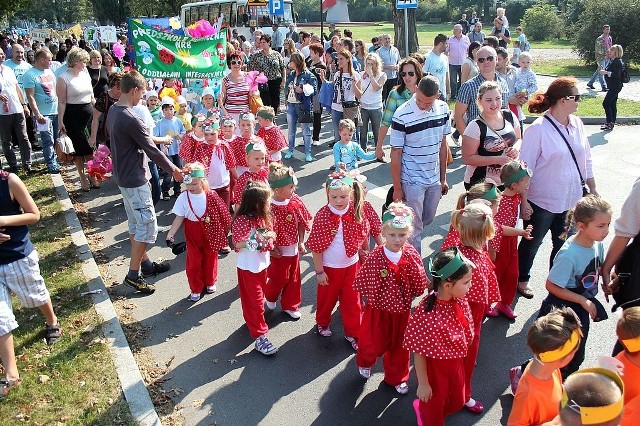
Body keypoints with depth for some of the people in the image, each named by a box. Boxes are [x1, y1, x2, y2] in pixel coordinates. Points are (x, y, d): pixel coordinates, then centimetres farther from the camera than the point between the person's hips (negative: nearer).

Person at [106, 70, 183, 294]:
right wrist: (173, 169, -7)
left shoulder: (113, 111, 5)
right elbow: (152, 150, -19)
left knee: (136, 223, 18)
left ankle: (145, 263, 31)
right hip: (135, 179, -10)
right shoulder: (130, 119, -24)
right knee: (148, 226, -3)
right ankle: (133, 274, 4)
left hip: (123, 175, 10)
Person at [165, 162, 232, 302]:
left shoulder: (211, 196, -11)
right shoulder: (183, 197, -12)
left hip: (210, 232, 1)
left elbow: (221, 213, -2)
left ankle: (210, 282, 38)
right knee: (193, 261, 3)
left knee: (210, 258, 15)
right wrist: (170, 233, -14)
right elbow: (179, 218, -7)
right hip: (192, 234, -1)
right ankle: (196, 289, 19)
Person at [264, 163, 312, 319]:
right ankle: (270, 297, 41)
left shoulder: (296, 201, -8)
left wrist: (301, 243, 2)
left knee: (293, 278, 16)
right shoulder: (269, 207, -24)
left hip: (293, 249, 5)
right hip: (278, 251, -5)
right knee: (279, 278, 10)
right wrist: (271, 249, -15)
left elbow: (302, 222, 3)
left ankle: (290, 305, 35)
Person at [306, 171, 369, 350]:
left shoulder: (357, 212, -13)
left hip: (351, 265, 2)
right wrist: (319, 271, -13)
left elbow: (362, 237, 3)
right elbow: (316, 247, -16)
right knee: (327, 297, 20)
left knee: (353, 300, 13)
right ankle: (322, 323, 46)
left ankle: (353, 333, 30)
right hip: (329, 267, -2)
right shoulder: (322, 216, -22)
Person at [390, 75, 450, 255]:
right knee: (415, 227, 4)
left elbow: (443, 145, 7)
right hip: (412, 181, -6)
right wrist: (397, 188, -10)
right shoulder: (402, 115, -18)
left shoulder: (443, 108, -2)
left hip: (434, 179, 6)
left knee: (428, 219, 21)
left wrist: (443, 178, 10)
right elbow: (396, 153, -13)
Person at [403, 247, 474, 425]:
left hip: (456, 362, 7)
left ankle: (421, 406, 53)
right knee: (433, 408, 19)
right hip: (435, 367, -7)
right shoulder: (427, 314, -36)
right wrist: (423, 384, -15)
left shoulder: (460, 300, -15)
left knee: (456, 402, 28)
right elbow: (419, 353, -24)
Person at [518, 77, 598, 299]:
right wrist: (524, 201, -15)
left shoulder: (577, 124, 2)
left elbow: (585, 160, 11)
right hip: (542, 201, -5)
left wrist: (592, 189, 13)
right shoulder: (538, 129, -17)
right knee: (531, 243, 15)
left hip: (571, 200, 6)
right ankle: (522, 280, 36)